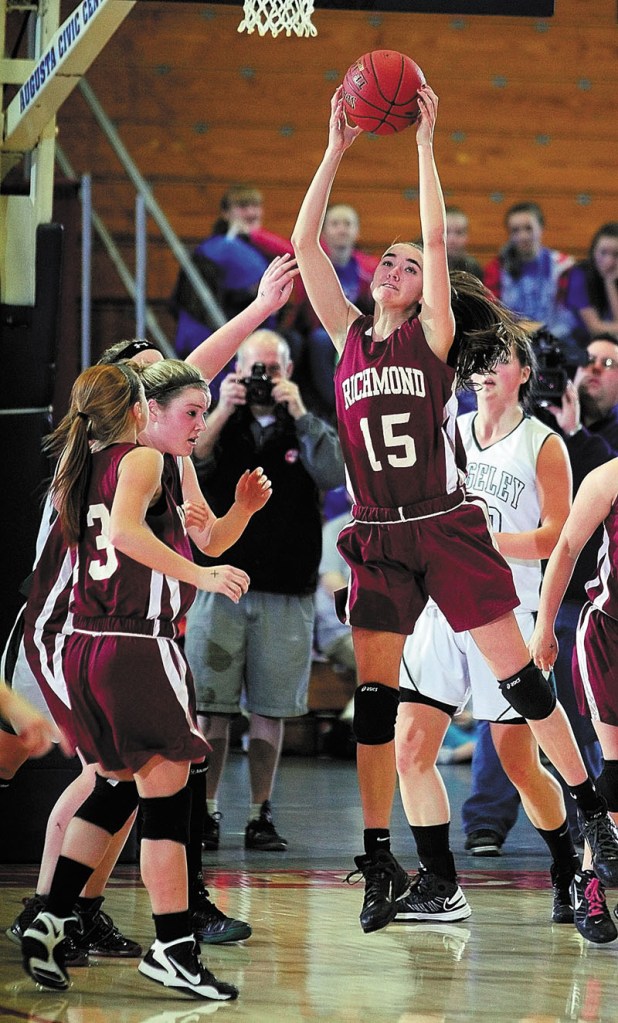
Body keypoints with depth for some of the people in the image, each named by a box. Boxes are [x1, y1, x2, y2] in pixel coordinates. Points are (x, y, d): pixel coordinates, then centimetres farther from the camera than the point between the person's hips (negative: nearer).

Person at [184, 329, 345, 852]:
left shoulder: (308, 428, 9)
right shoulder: (219, 424, 10)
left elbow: (335, 474, -10)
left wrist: (299, 413, -12)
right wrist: (224, 411, -12)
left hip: (286, 595, 0)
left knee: (270, 709, 3)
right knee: (211, 706, -4)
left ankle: (261, 816, 9)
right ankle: (205, 814, 1)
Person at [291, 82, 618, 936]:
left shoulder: (434, 336, 1)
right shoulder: (349, 337, 10)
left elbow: (438, 238, -10)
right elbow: (305, 243, 4)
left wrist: (425, 144, -9)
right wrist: (337, 150, 1)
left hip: (448, 529, -3)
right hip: (378, 538, 3)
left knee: (517, 673, -1)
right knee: (374, 694, 0)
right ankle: (380, 862, 2)